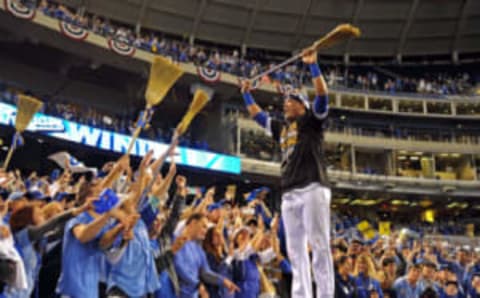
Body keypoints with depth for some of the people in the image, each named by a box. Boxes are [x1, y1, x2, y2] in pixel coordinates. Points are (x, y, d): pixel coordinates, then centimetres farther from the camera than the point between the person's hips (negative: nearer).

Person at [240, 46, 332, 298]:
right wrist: (246, 93, 40)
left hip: (313, 188, -7)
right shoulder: (281, 127, 26)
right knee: (295, 249, 5)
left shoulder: (311, 120, 9)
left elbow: (322, 95, -6)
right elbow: (257, 115, 38)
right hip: (289, 193, 7)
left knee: (319, 244, -12)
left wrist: (312, 65, -10)